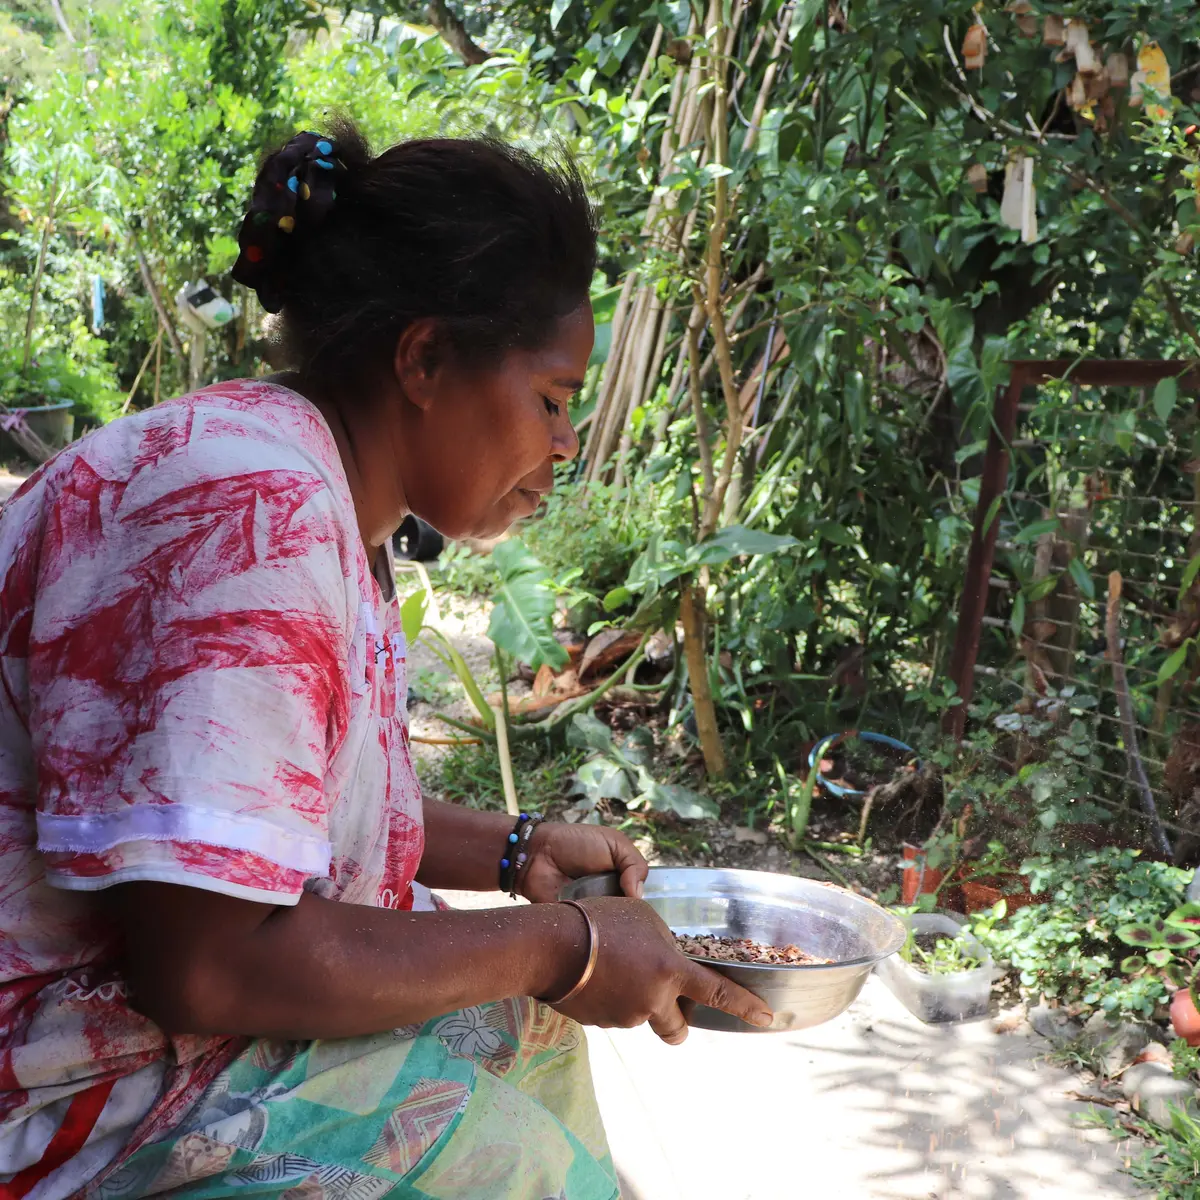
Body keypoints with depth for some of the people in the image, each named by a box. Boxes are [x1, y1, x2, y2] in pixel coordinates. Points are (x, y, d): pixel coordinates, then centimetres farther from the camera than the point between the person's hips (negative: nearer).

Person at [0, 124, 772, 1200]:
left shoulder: (334, 504, 5)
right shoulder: (254, 505, -26)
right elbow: (202, 965, -29)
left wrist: (515, 853, 7)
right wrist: (560, 947, -20)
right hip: (91, 1099, -10)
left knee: (525, 1025, 16)